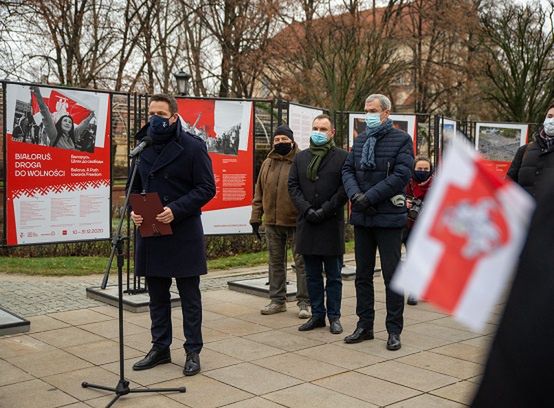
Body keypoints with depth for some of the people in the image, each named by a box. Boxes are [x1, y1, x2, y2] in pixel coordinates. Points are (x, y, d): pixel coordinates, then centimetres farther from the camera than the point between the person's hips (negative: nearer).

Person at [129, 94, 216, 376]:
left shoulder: (192, 146, -7)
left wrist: (176, 210, -21)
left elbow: (206, 188, -10)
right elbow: (135, 187, 17)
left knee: (189, 296, 5)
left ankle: (193, 352, 16)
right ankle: (160, 348, 27)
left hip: (183, 233, -5)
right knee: (157, 295, 14)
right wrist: (133, 209, -4)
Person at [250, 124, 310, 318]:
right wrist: (256, 217, 11)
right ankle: (277, 300, 22)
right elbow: (259, 192, 14)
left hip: (296, 222, -5)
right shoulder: (267, 164, 11)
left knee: (301, 262, 2)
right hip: (272, 222, 5)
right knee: (276, 262, 12)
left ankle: (304, 302, 11)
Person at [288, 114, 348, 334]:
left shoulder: (342, 157, 1)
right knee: (312, 275, 10)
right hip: (306, 223, 4)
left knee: (333, 275, 4)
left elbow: (345, 188, -6)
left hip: (332, 223, -4)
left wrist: (326, 210, -13)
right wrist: (307, 209, -8)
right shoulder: (300, 158, 13)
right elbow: (293, 186, 7)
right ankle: (317, 315, 19)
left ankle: (334, 316, 13)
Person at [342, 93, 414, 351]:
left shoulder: (401, 139, -3)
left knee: (392, 275, 1)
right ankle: (364, 326, 22)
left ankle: (394, 330, 11)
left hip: (388, 217, -5)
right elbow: (347, 170, 9)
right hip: (362, 217, 6)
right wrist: (355, 194, -11)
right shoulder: (359, 140, 14)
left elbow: (401, 175, -13)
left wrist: (370, 197, -17)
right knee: (363, 275, 11)